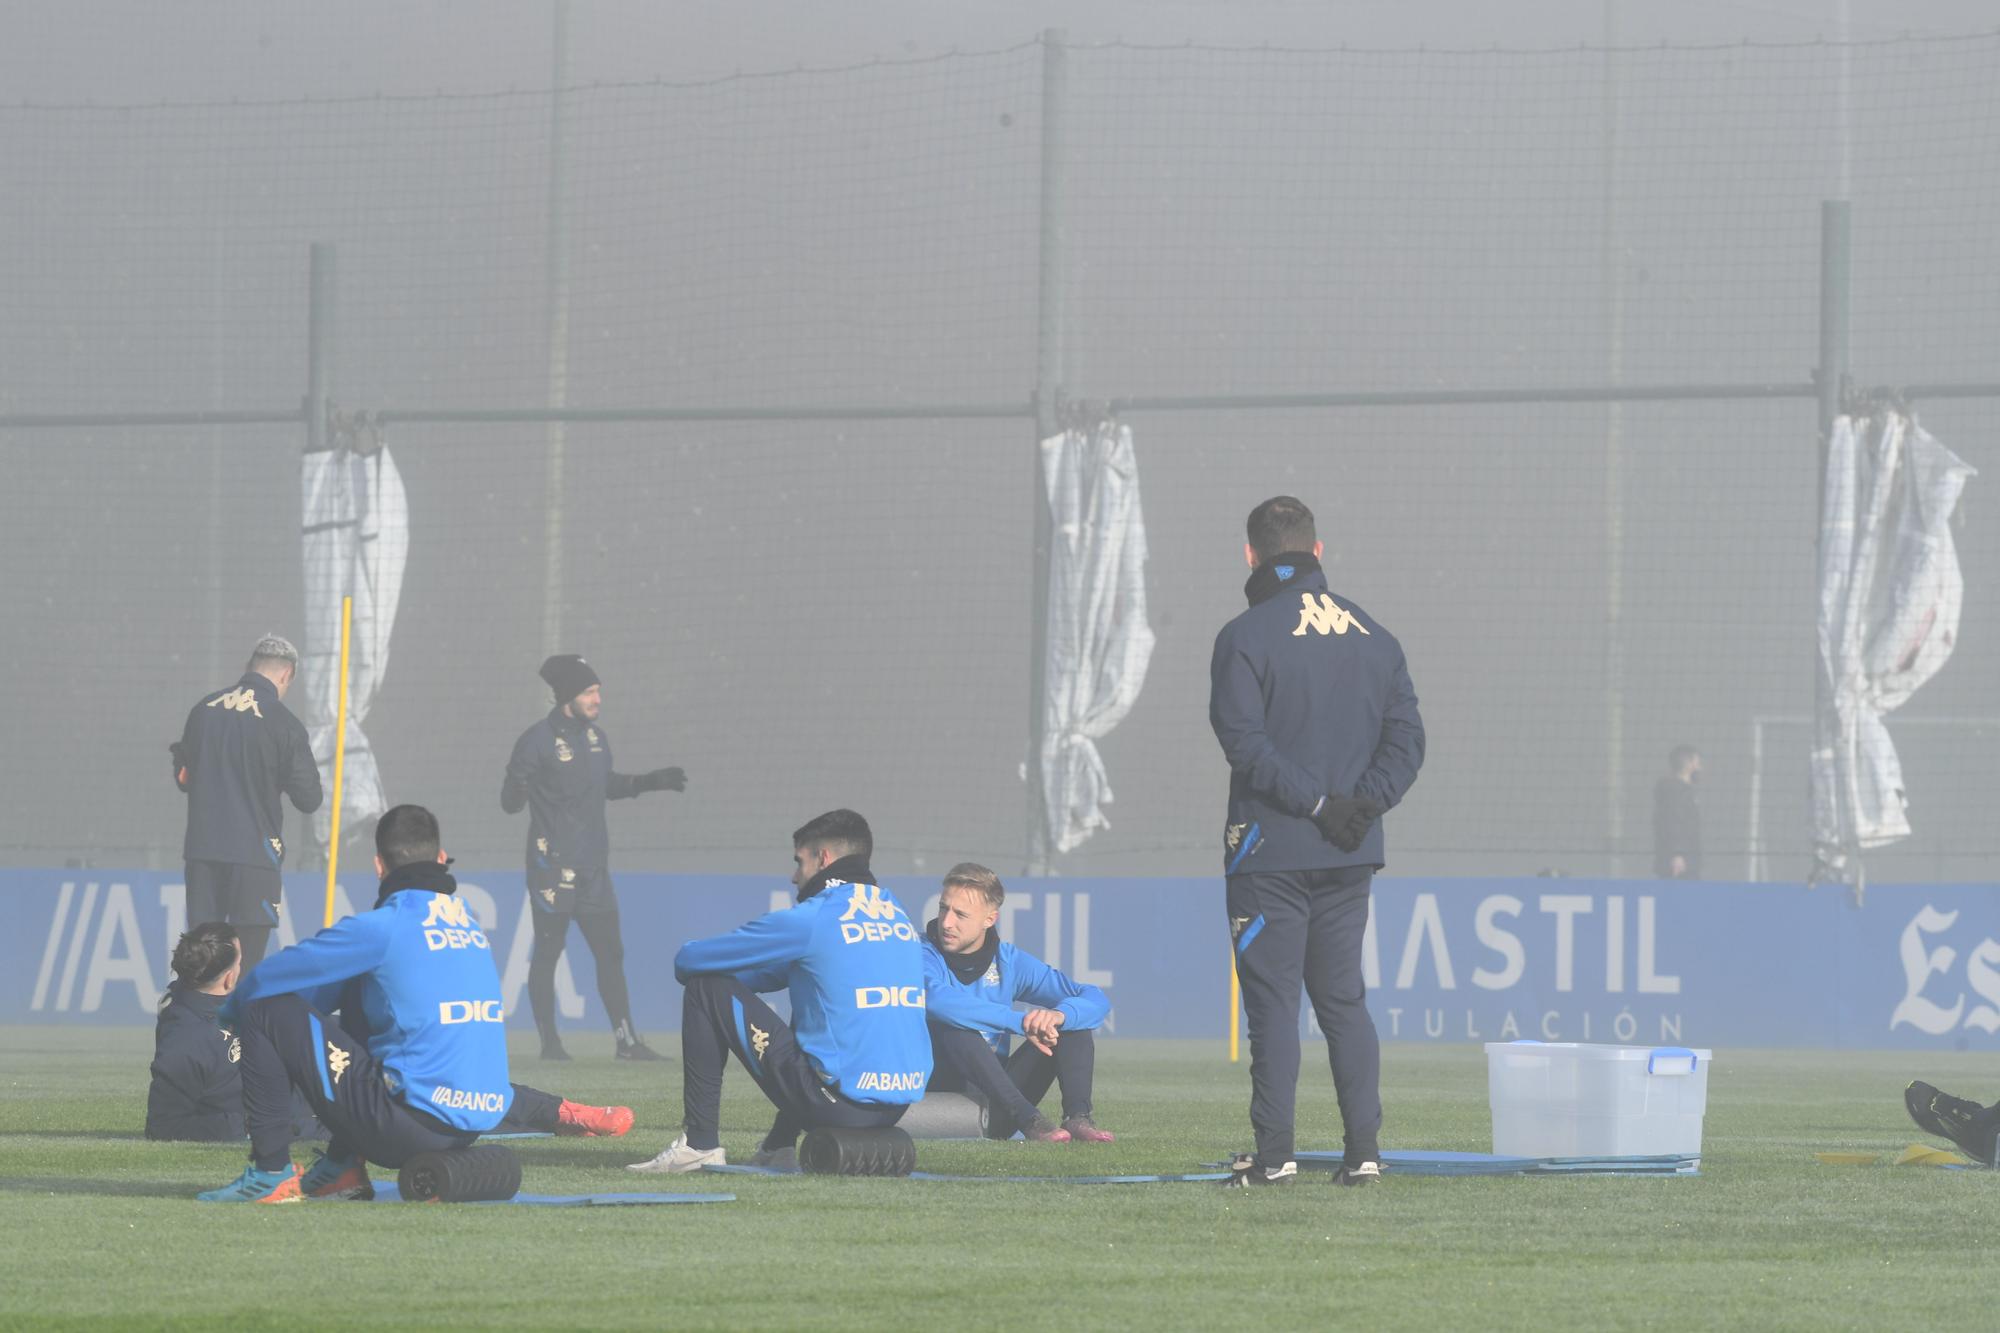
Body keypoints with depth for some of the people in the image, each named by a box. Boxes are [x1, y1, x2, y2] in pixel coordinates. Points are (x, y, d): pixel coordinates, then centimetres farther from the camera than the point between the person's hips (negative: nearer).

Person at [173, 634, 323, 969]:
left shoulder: (203, 710, 6)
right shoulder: (283, 724, -9)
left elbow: (183, 778, 16)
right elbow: (308, 799, -6)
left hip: (201, 847, 5)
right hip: (254, 850, -5)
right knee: (246, 957, -1)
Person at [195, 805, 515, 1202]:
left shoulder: (383, 927, -9)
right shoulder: (471, 925, 14)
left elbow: (266, 981, -1)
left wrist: (228, 1013, 20)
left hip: (415, 1123, -7)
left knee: (267, 1011, 0)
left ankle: (271, 1174, 3)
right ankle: (342, 1169, 28)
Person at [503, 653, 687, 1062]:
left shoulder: (596, 736, 11)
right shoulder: (538, 740, -12)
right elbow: (509, 802, -13)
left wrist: (649, 782, 18)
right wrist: (517, 791, -35)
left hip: (593, 866, 7)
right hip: (552, 864, -7)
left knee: (610, 952, 7)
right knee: (548, 950, 0)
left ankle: (627, 1041, 11)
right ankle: (549, 1041, 8)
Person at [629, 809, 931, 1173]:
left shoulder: (808, 921, -7)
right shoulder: (898, 914, 14)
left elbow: (688, 962, 2)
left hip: (837, 1099, -7)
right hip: (898, 1107, 7)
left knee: (707, 989, 4)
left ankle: (700, 1143, 6)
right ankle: (779, 1146, 31)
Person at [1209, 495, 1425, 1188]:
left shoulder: (1245, 637, -7)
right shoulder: (1372, 635, 11)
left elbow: (1245, 741, -16)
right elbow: (1406, 736, 5)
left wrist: (1316, 802, -14)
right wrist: (1361, 801, -4)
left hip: (1273, 846, -5)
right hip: (1351, 854, 5)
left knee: (1272, 1001, -2)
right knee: (1344, 998, 11)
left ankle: (1274, 1152, -5)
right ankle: (1363, 1149, 5)